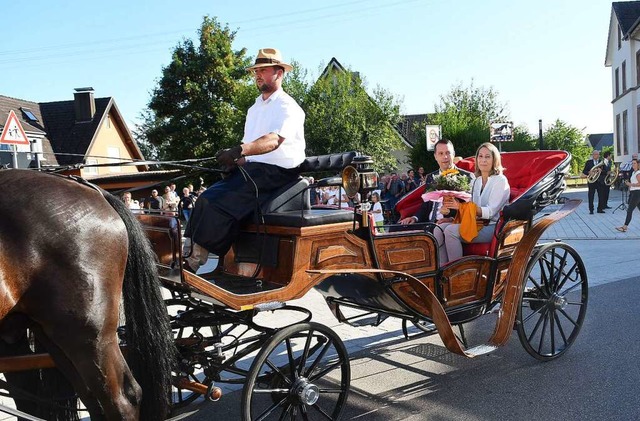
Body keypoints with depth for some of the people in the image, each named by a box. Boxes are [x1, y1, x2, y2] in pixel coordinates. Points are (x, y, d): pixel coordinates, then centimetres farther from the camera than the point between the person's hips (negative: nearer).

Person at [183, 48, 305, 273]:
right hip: (250, 170, 9)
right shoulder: (254, 109, 23)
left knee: (222, 205, -24)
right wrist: (235, 160, 2)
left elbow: (274, 140, -25)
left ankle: (194, 263, -18)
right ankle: (188, 254, -13)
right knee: (207, 198, -9)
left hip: (276, 173, -9)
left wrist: (240, 151, -39)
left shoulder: (288, 107, -6)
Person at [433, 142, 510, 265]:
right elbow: (472, 206, 12)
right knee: (439, 229, -17)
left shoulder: (500, 180, -5)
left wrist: (461, 206, -27)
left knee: (451, 230, -28)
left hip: (492, 226, -7)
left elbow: (490, 212, -16)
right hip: (475, 223, 7)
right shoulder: (477, 181, 17)